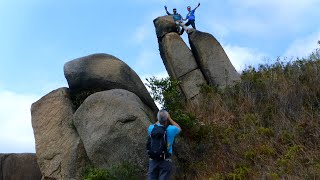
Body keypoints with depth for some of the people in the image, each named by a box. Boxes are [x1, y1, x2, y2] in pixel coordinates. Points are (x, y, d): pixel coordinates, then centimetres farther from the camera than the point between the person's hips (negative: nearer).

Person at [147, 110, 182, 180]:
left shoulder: (152, 128, -1)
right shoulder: (171, 129, -7)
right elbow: (179, 128, 17)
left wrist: (159, 120, 21)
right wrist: (170, 119, 17)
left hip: (153, 160, 3)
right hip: (165, 160, -2)